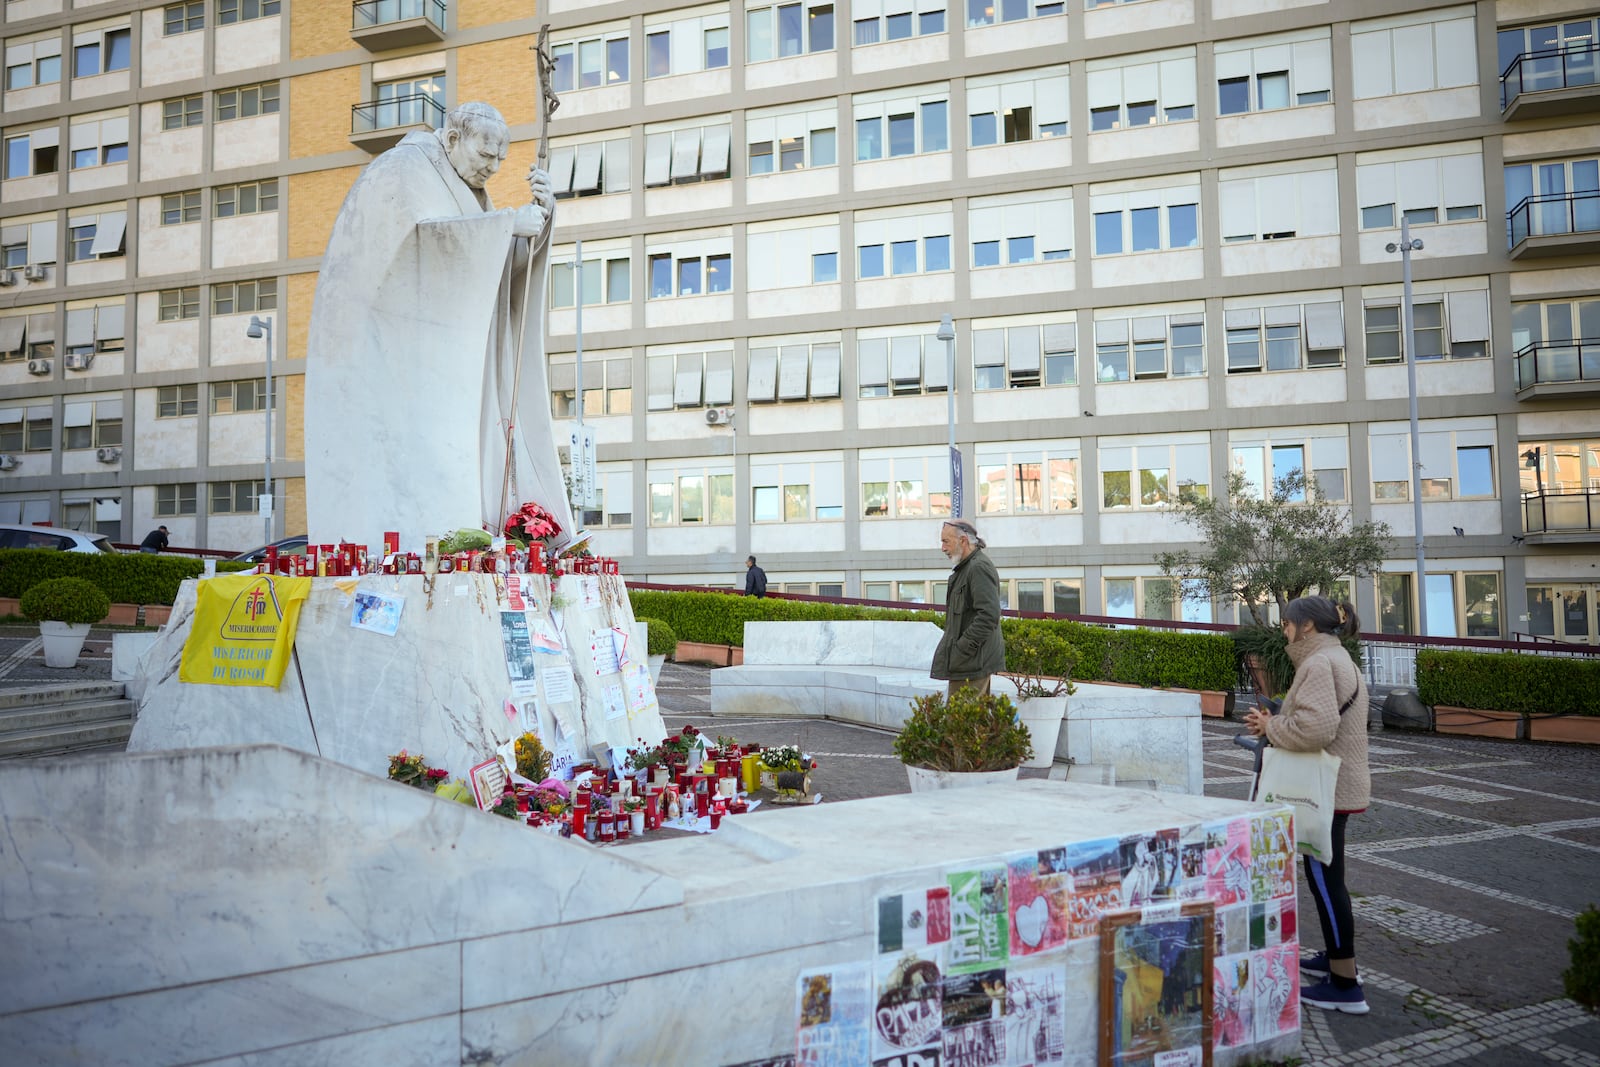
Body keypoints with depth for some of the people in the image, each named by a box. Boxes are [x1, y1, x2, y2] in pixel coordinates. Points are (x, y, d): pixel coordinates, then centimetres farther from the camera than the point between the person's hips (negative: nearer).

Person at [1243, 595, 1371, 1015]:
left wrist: (1271, 726, -14)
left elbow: (1316, 728, -30)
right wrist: (1276, 723, 6)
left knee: (1325, 880, -5)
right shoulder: (1340, 660, 17)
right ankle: (1335, 957, 34)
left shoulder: (1319, 663, -18)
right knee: (1326, 877, 21)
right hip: (1337, 786, 11)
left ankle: (1345, 986, 0)